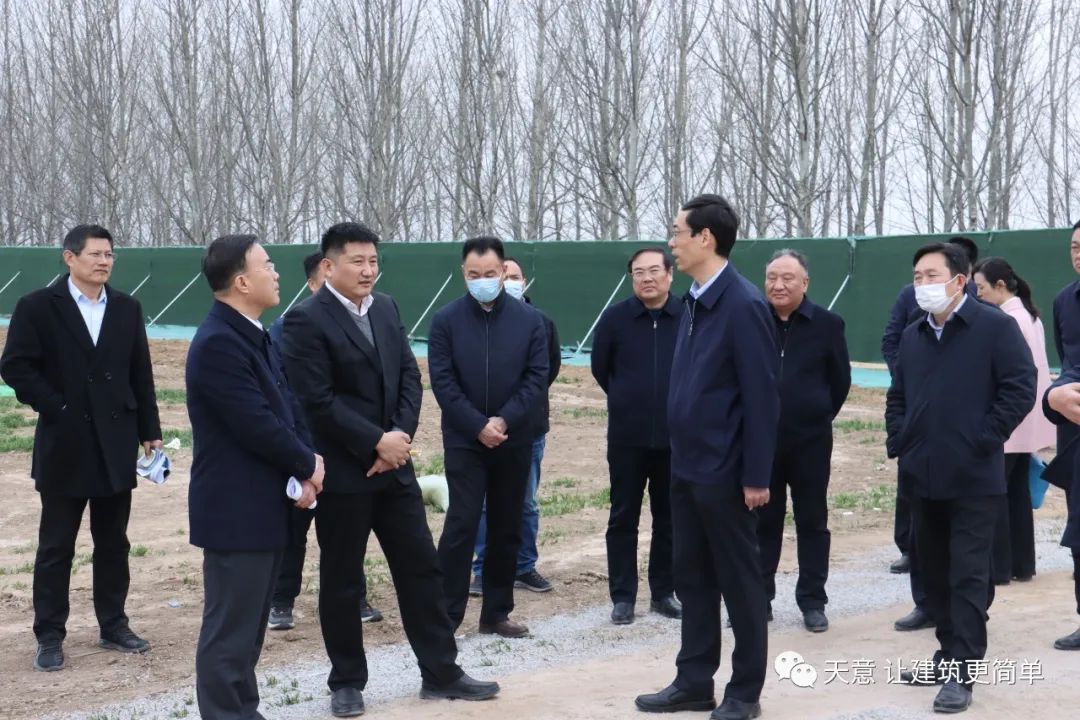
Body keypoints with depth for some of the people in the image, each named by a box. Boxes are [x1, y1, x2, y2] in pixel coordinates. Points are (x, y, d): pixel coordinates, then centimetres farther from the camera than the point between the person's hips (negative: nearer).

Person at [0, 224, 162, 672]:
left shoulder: (127, 309, 8)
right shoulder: (38, 307, -4)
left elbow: (141, 374, 9)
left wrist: (150, 430, 6)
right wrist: (54, 406, -13)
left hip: (116, 445, 4)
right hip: (64, 446, -4)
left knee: (113, 543, 11)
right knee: (56, 546, 3)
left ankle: (113, 625, 21)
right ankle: (49, 636, 11)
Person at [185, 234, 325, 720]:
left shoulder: (254, 334, 11)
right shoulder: (218, 343, -21)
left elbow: (286, 405, 11)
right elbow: (257, 425, -23)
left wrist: (305, 467, -5)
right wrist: (308, 465, -8)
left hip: (263, 504, 10)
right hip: (236, 510, -10)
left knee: (249, 623, 18)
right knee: (229, 629, -1)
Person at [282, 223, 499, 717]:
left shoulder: (386, 308, 9)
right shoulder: (306, 320, -12)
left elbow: (409, 376, 8)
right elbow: (318, 401, -17)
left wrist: (401, 435, -8)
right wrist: (376, 442, -17)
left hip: (394, 464, 6)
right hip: (342, 471, -6)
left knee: (421, 568, 9)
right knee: (341, 581, 6)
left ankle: (440, 672, 19)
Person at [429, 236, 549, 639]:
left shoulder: (529, 320, 1)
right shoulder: (446, 320, -3)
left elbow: (537, 376, -2)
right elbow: (442, 380, -7)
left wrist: (505, 420, -14)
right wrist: (478, 425, -15)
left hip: (515, 441, 2)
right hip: (464, 441, -2)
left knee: (507, 528, 8)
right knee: (462, 524, -7)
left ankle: (496, 613, 18)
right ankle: (446, 614, -1)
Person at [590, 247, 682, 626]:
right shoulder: (615, 318, -4)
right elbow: (600, 368, 9)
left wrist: (676, 405, 8)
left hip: (675, 436, 0)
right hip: (627, 437, 0)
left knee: (670, 518, 9)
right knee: (623, 518, 5)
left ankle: (663, 592, 21)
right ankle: (623, 596, 13)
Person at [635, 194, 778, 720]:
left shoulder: (743, 305, -16)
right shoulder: (695, 301, 9)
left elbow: (762, 396, -17)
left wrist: (756, 476, -17)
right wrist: (681, 452, 13)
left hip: (724, 471, -8)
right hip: (687, 465, 8)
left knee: (739, 581, 5)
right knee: (692, 579, 14)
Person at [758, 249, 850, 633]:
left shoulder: (827, 324, -4)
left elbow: (840, 380, 5)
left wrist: (817, 417, 8)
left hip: (811, 440, -1)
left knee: (812, 522, 7)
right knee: (762, 521, 9)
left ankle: (812, 601, 15)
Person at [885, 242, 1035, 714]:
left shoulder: (995, 327, -6)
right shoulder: (912, 336, 14)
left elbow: (1020, 388, -11)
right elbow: (897, 396, 23)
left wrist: (983, 441, -12)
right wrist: (897, 441, 9)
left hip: (973, 478, -6)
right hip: (922, 476, 7)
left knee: (968, 576, -4)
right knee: (935, 572, 13)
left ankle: (962, 674, -1)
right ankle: (950, 655, 25)